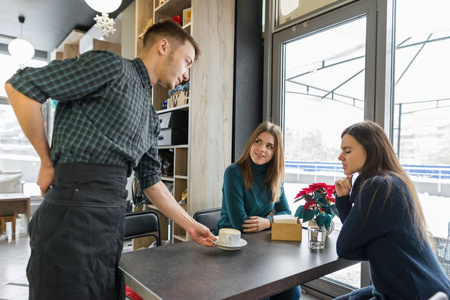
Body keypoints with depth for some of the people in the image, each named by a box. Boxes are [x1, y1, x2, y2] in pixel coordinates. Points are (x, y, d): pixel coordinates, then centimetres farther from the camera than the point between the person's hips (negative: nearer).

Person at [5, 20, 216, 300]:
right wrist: (48, 163, -3)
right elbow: (20, 86, -11)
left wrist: (189, 224, 19)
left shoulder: (150, 116, 17)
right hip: (74, 215, -8)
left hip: (112, 221, 8)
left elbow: (150, 180, 19)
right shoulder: (112, 66, -7)